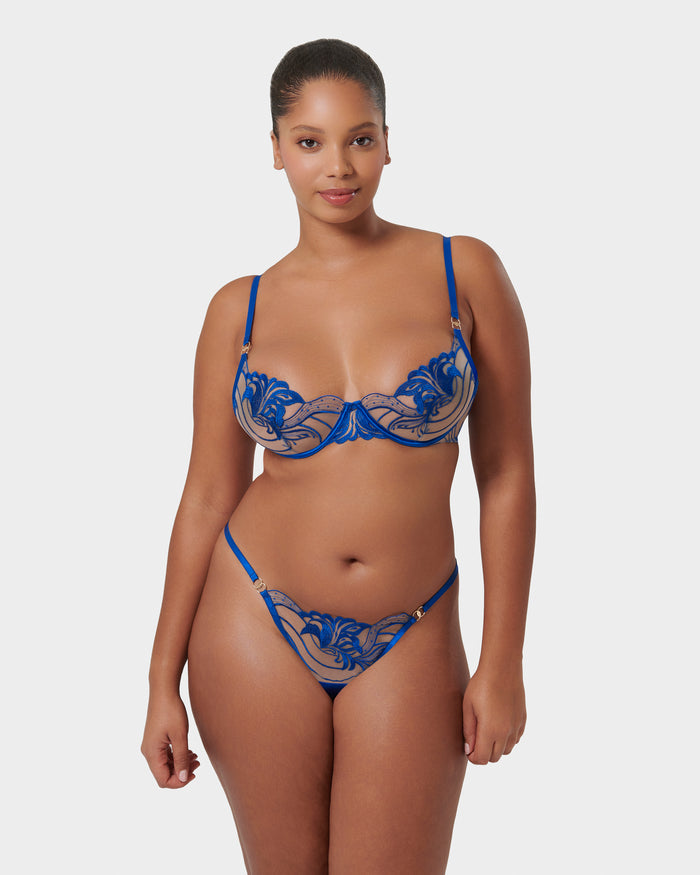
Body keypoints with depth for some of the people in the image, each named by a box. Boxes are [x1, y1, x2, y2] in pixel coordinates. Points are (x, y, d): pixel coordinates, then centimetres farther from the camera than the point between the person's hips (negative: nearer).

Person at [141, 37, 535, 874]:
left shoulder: (465, 271, -4)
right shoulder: (240, 309, 0)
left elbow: (506, 474, -2)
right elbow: (208, 497, 4)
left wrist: (501, 663, -4)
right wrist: (163, 681, 4)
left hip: (408, 642, 0)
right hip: (259, 625, 1)